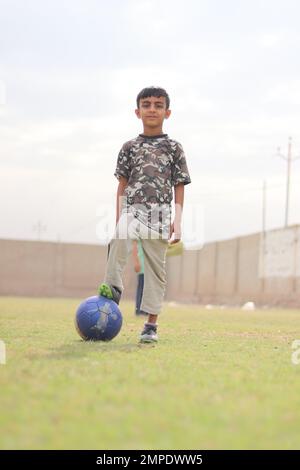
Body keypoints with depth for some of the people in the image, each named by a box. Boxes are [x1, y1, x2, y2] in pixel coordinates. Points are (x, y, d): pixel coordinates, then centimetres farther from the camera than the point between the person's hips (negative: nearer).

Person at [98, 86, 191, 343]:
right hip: (132, 209, 0)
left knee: (156, 268, 1)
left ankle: (151, 324, 7)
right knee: (120, 239, -34)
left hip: (160, 215, 0)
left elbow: (179, 188, 8)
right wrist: (119, 218, 6)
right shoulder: (130, 147, 12)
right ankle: (112, 289, -23)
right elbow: (122, 186, 13)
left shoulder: (173, 148, 9)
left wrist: (177, 222, 0)